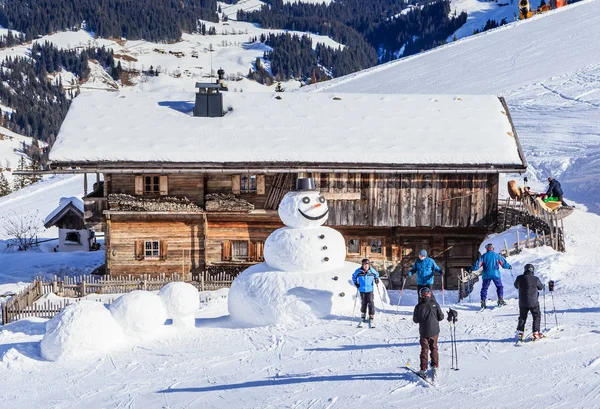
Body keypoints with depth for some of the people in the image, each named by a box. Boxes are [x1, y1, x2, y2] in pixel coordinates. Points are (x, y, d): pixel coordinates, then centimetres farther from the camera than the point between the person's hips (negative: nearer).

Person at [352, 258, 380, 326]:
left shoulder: (372, 270, -6)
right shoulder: (358, 271, -7)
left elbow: (376, 274, 15)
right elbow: (353, 276, 11)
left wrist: (376, 279, -1)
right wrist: (356, 283, 2)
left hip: (370, 290, -1)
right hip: (362, 290, 1)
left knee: (371, 303, -6)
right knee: (363, 303, 10)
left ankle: (371, 317, 3)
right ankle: (363, 316, 26)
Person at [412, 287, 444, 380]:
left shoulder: (418, 307, -11)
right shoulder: (435, 304, -7)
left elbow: (415, 320, -3)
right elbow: (441, 317, -3)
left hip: (423, 332, -1)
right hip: (434, 331, 1)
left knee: (424, 349, 8)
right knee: (434, 348, 15)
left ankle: (423, 370, 7)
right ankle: (434, 366, 6)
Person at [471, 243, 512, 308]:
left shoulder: (483, 256, 2)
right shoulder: (496, 255, 1)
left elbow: (478, 263, -4)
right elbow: (503, 262, 8)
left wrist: (472, 269, 6)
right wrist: (509, 266, 25)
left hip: (486, 275, 1)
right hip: (495, 274, -1)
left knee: (484, 288, 9)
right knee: (499, 286, 14)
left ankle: (483, 301, 1)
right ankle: (500, 299, 3)